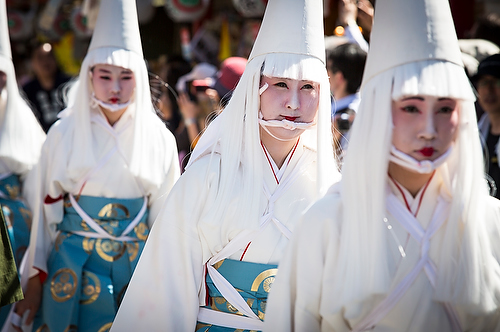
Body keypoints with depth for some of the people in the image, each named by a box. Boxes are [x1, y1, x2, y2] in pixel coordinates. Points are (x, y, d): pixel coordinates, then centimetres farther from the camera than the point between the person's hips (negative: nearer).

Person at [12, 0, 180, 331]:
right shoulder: (64, 134, -4)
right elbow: (45, 209, 0)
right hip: (72, 264, -1)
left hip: (136, 265, 1)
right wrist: (35, 280, -1)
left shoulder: (160, 139, -1)